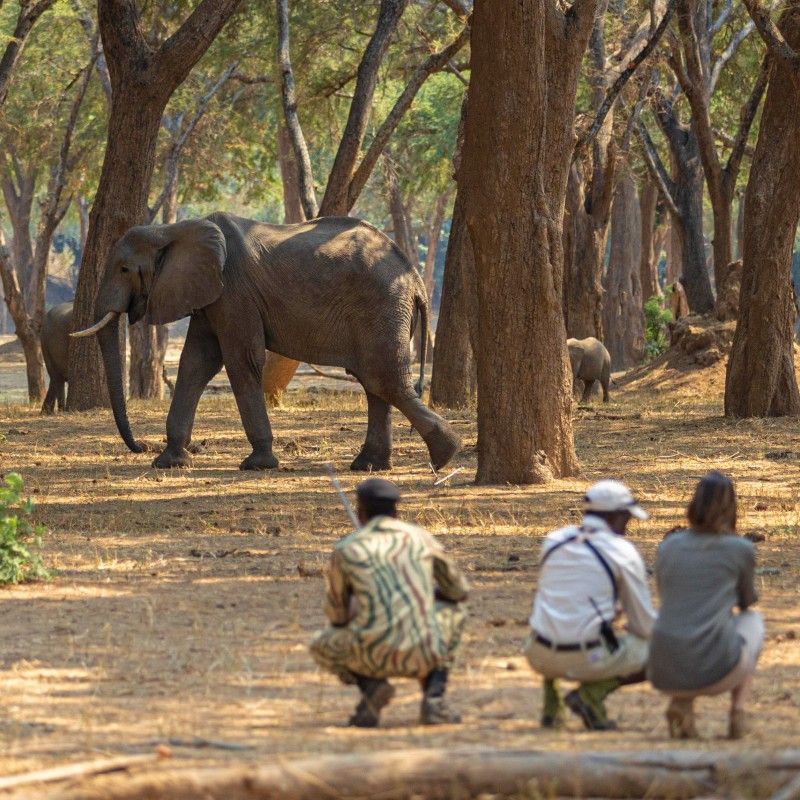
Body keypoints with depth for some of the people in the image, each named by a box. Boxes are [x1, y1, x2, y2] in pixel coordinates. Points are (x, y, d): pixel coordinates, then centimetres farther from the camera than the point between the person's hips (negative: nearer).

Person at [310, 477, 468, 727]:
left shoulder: (345, 549, 9)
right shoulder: (420, 537, 15)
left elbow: (337, 616, 21)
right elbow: (459, 590, 28)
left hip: (373, 654, -1)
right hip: (423, 655, 1)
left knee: (322, 647, 34)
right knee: (453, 611, 36)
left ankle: (370, 686, 1)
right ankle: (434, 699, 13)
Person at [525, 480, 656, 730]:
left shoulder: (553, 540, 10)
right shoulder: (623, 551, -3)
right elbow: (645, 625, 1)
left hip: (541, 657, 5)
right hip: (588, 660, -5)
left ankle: (551, 705, 17)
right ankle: (593, 693, -6)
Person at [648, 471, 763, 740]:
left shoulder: (668, 547, 12)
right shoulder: (742, 550, 3)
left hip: (665, 674, 3)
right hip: (716, 671, -3)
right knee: (752, 620, 32)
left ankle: (681, 701, 9)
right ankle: (738, 710, 14)